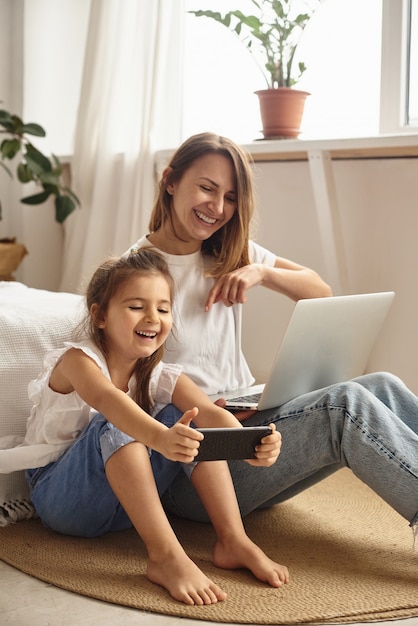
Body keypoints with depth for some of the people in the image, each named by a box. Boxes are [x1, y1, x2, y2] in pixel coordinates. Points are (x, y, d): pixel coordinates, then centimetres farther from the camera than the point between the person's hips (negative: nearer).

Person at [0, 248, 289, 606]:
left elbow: (208, 411, -20)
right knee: (115, 425, -33)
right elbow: (108, 400, -40)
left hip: (125, 501, 5)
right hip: (60, 497, -5)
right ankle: (165, 555, -37)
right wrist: (158, 437, -61)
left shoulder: (160, 376, 0)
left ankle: (233, 540, -18)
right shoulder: (78, 360, -16)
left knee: (194, 426, -14)